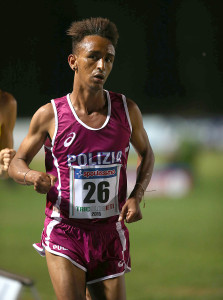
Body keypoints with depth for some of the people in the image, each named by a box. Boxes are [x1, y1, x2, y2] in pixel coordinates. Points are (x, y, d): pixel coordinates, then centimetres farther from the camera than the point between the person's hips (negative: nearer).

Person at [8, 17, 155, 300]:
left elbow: (146, 153, 17)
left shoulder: (127, 110, 0)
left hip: (110, 234, 3)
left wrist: (136, 197, 0)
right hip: (64, 233, -3)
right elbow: (17, 163, 6)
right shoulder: (49, 115, -6)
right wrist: (33, 177, -19)